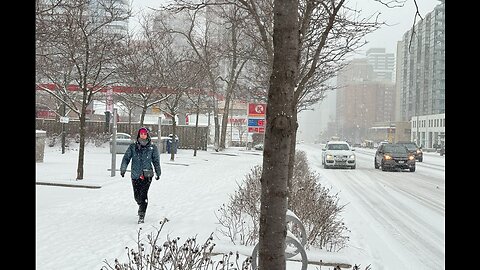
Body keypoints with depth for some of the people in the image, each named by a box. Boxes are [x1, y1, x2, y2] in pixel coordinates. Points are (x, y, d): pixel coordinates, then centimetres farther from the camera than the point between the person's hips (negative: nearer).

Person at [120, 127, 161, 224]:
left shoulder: (152, 147, 3)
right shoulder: (133, 147, 4)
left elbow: (156, 161, 10)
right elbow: (126, 158, 4)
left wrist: (158, 173, 13)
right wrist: (123, 169, -9)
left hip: (147, 175, -2)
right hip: (135, 175, 2)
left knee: (143, 194, -14)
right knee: (137, 196, 9)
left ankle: (142, 215, -7)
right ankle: (141, 205, 43)